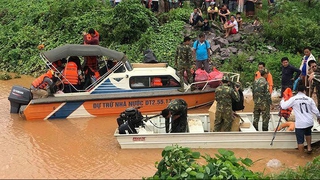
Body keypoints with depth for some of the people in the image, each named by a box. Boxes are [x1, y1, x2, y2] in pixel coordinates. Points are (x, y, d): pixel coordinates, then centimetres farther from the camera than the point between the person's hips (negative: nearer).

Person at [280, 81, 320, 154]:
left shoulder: (293, 99, -7)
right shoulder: (309, 99, 0)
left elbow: (283, 106, -4)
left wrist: (282, 100, 18)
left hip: (300, 124, -4)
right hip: (309, 122, 4)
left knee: (300, 141, 7)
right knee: (308, 133, 35)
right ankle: (309, 147, 33)